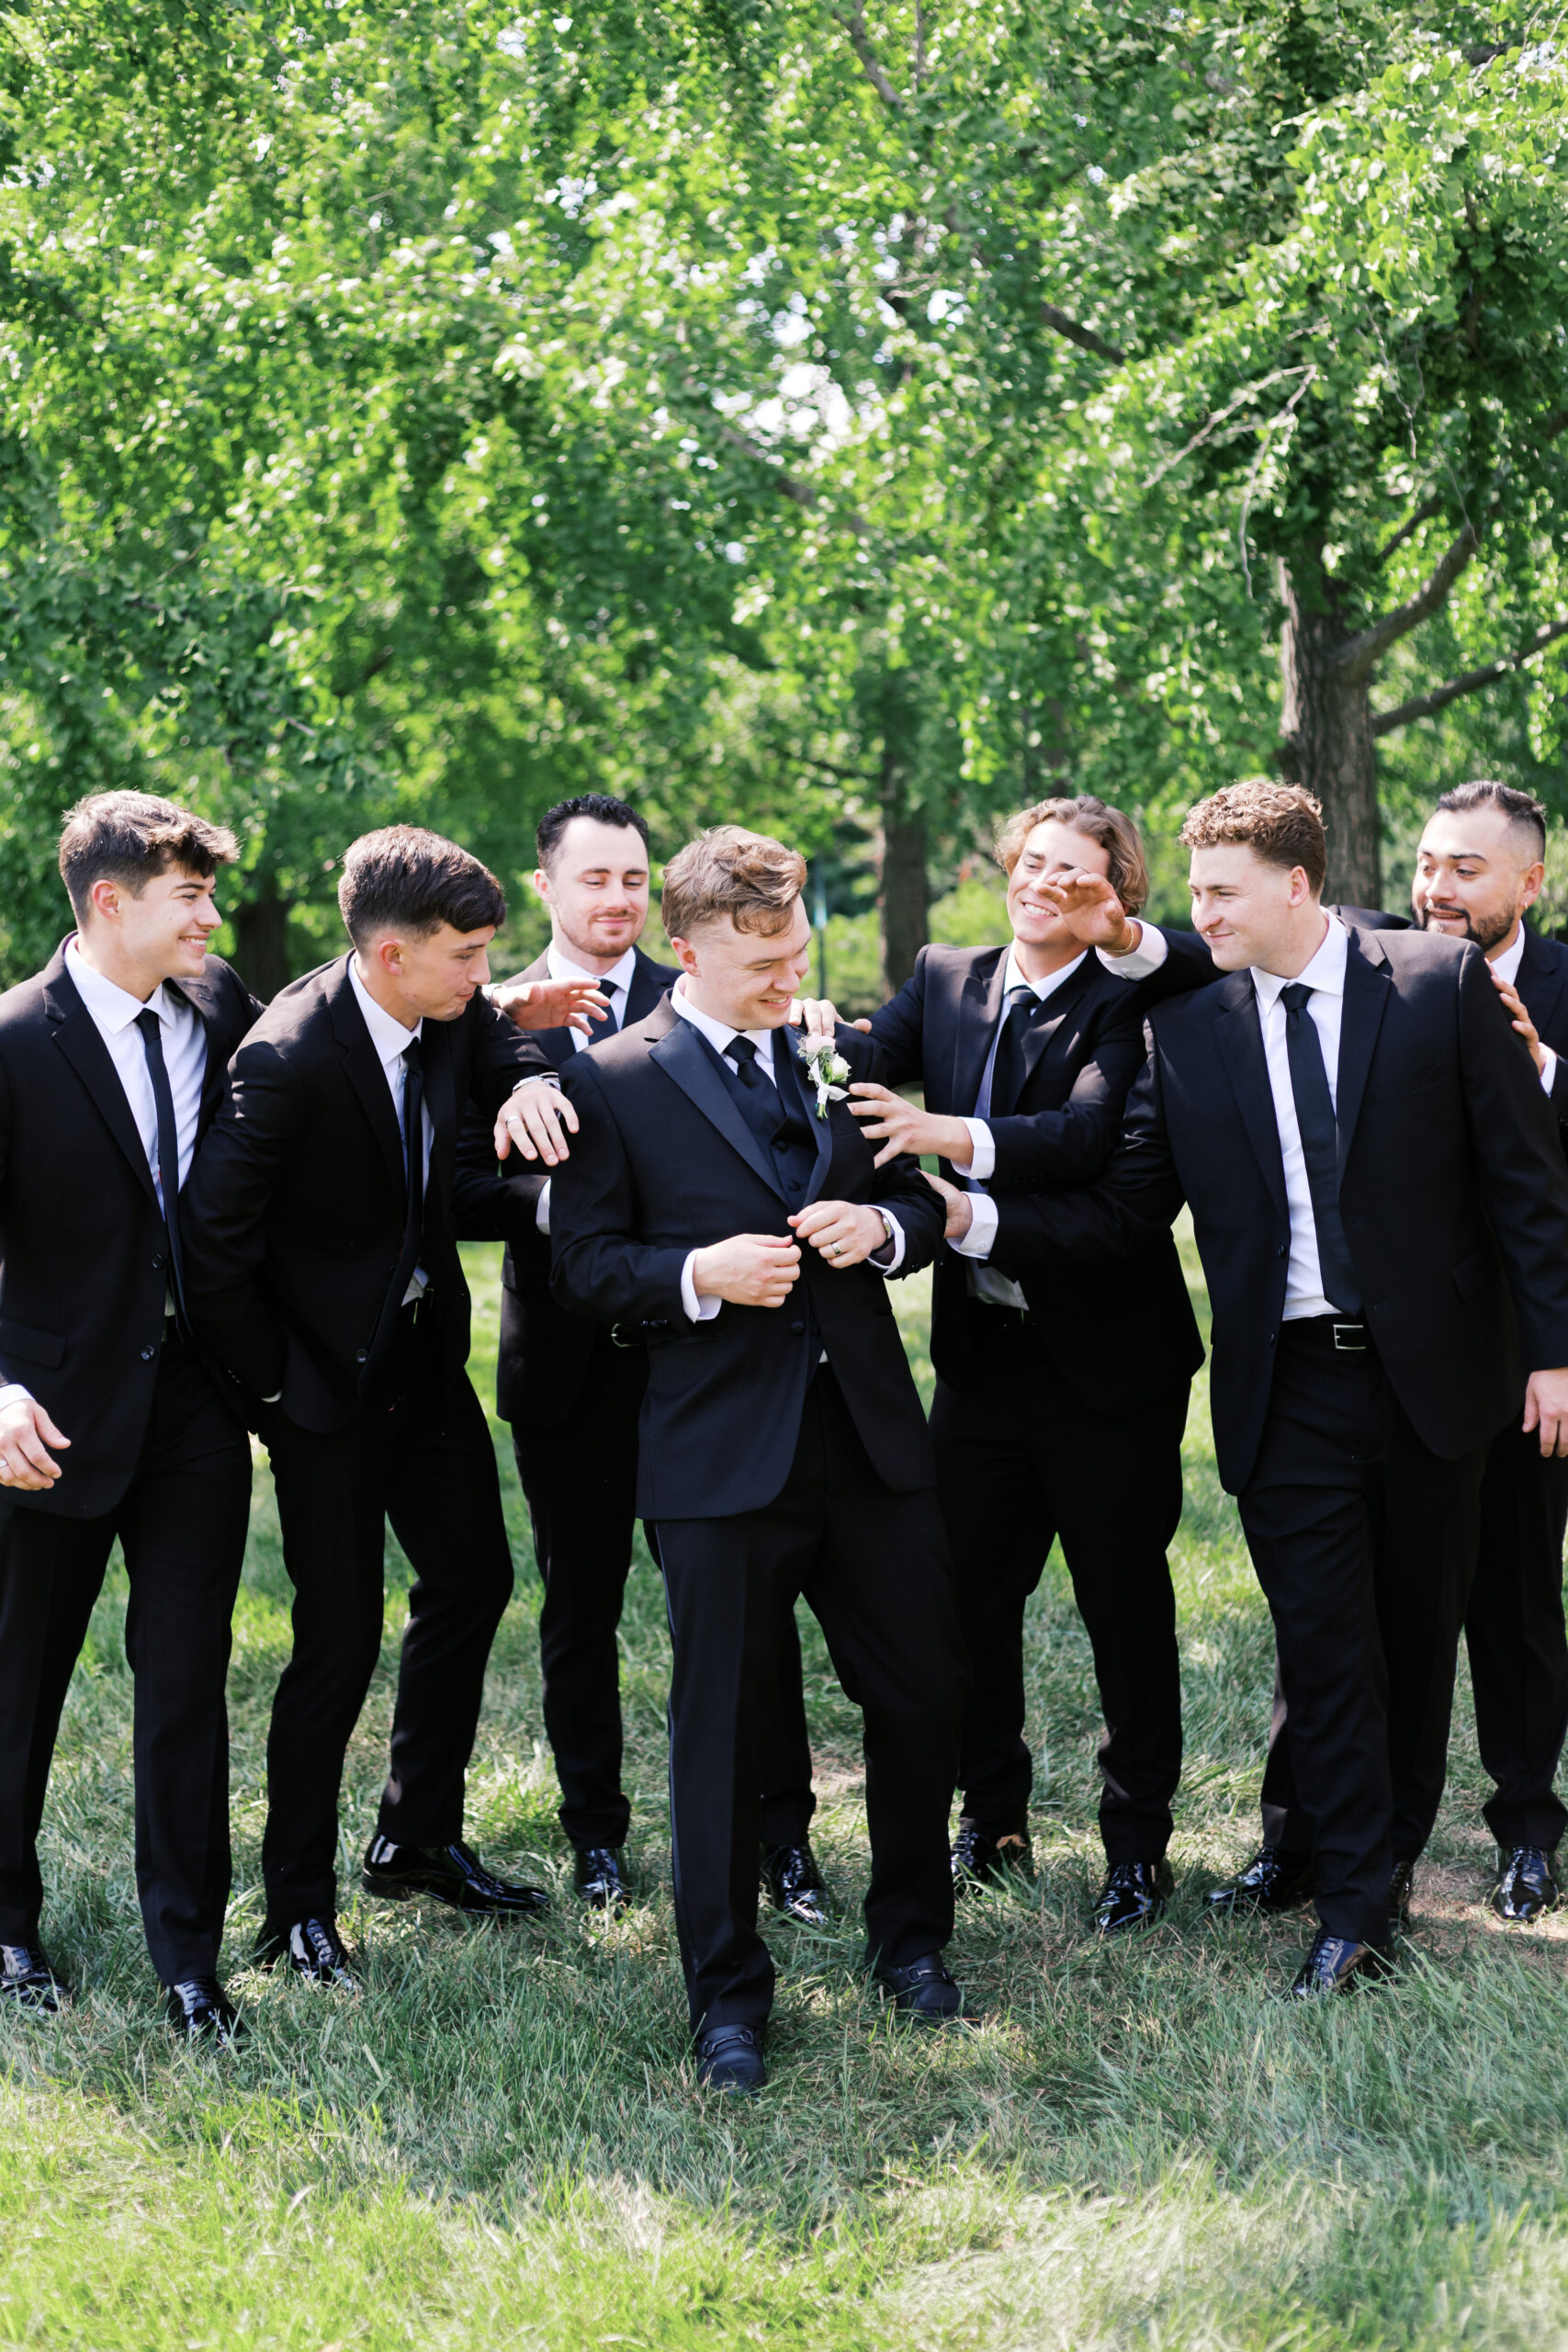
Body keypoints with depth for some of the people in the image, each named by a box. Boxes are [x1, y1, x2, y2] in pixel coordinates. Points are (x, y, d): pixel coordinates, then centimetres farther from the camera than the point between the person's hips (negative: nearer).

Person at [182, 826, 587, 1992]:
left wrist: (530, 1083, -24)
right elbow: (213, 1241, -24)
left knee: (473, 1577, 15)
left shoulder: (459, 1013, -7)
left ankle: (420, 1839, 32)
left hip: (425, 1350, 8)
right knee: (340, 1635, -4)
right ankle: (298, 1902, 12)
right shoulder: (291, 1056, -27)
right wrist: (274, 1383, -15)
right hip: (327, 1377, -8)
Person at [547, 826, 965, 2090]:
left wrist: (882, 1224, -5)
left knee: (926, 1690, 9)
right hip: (722, 1451, -4)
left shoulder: (844, 1055, 11)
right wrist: (699, 1274, -19)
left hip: (869, 1431, 4)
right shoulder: (614, 1082, -3)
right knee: (723, 1724, 3)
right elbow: (583, 1264, -3)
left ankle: (910, 1938, 31)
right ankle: (728, 1994, 17)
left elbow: (925, 1204, 18)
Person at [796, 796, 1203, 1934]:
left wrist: (957, 1137, -40)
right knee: (970, 1596, 11)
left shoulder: (1128, 1003, -9)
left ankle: (1139, 1842, 18)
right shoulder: (946, 979, 8)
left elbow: (1091, 1132, -25)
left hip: (1104, 1357, -5)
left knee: (1126, 1605, 6)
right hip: (981, 1350, 5)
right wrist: (820, 1030, -30)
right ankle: (992, 1821, 28)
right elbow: (877, 1055, -8)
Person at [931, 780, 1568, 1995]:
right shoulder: (1188, 1029, 3)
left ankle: (1394, 1858, 31)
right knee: (1323, 1646, 0)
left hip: (1433, 1374, -1)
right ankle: (1356, 1909, 9)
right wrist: (977, 1217, -11)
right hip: (1288, 1388, 1)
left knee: (1418, 1636, 12)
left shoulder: (1442, 983, -4)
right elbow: (1120, 1210, 3)